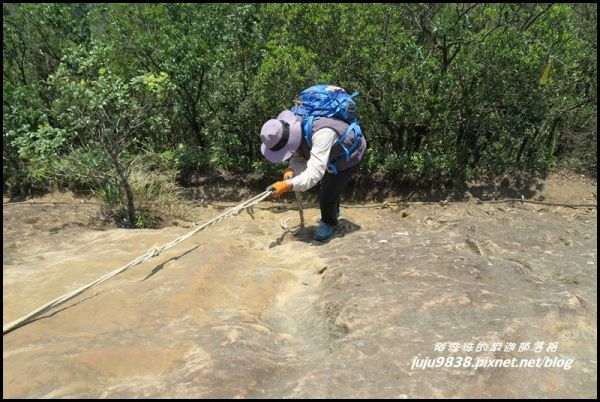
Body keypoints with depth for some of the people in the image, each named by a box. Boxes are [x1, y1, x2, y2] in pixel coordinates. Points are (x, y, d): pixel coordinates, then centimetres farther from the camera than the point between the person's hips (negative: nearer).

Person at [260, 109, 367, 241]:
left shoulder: (321, 133, -48)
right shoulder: (294, 131, -23)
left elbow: (314, 174, -52)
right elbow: (298, 159, -14)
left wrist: (287, 185, -59)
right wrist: (291, 170, -37)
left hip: (350, 156, -7)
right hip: (333, 155, 8)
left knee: (326, 196, -13)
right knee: (326, 185, 27)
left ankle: (329, 224, 18)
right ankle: (334, 211, 58)